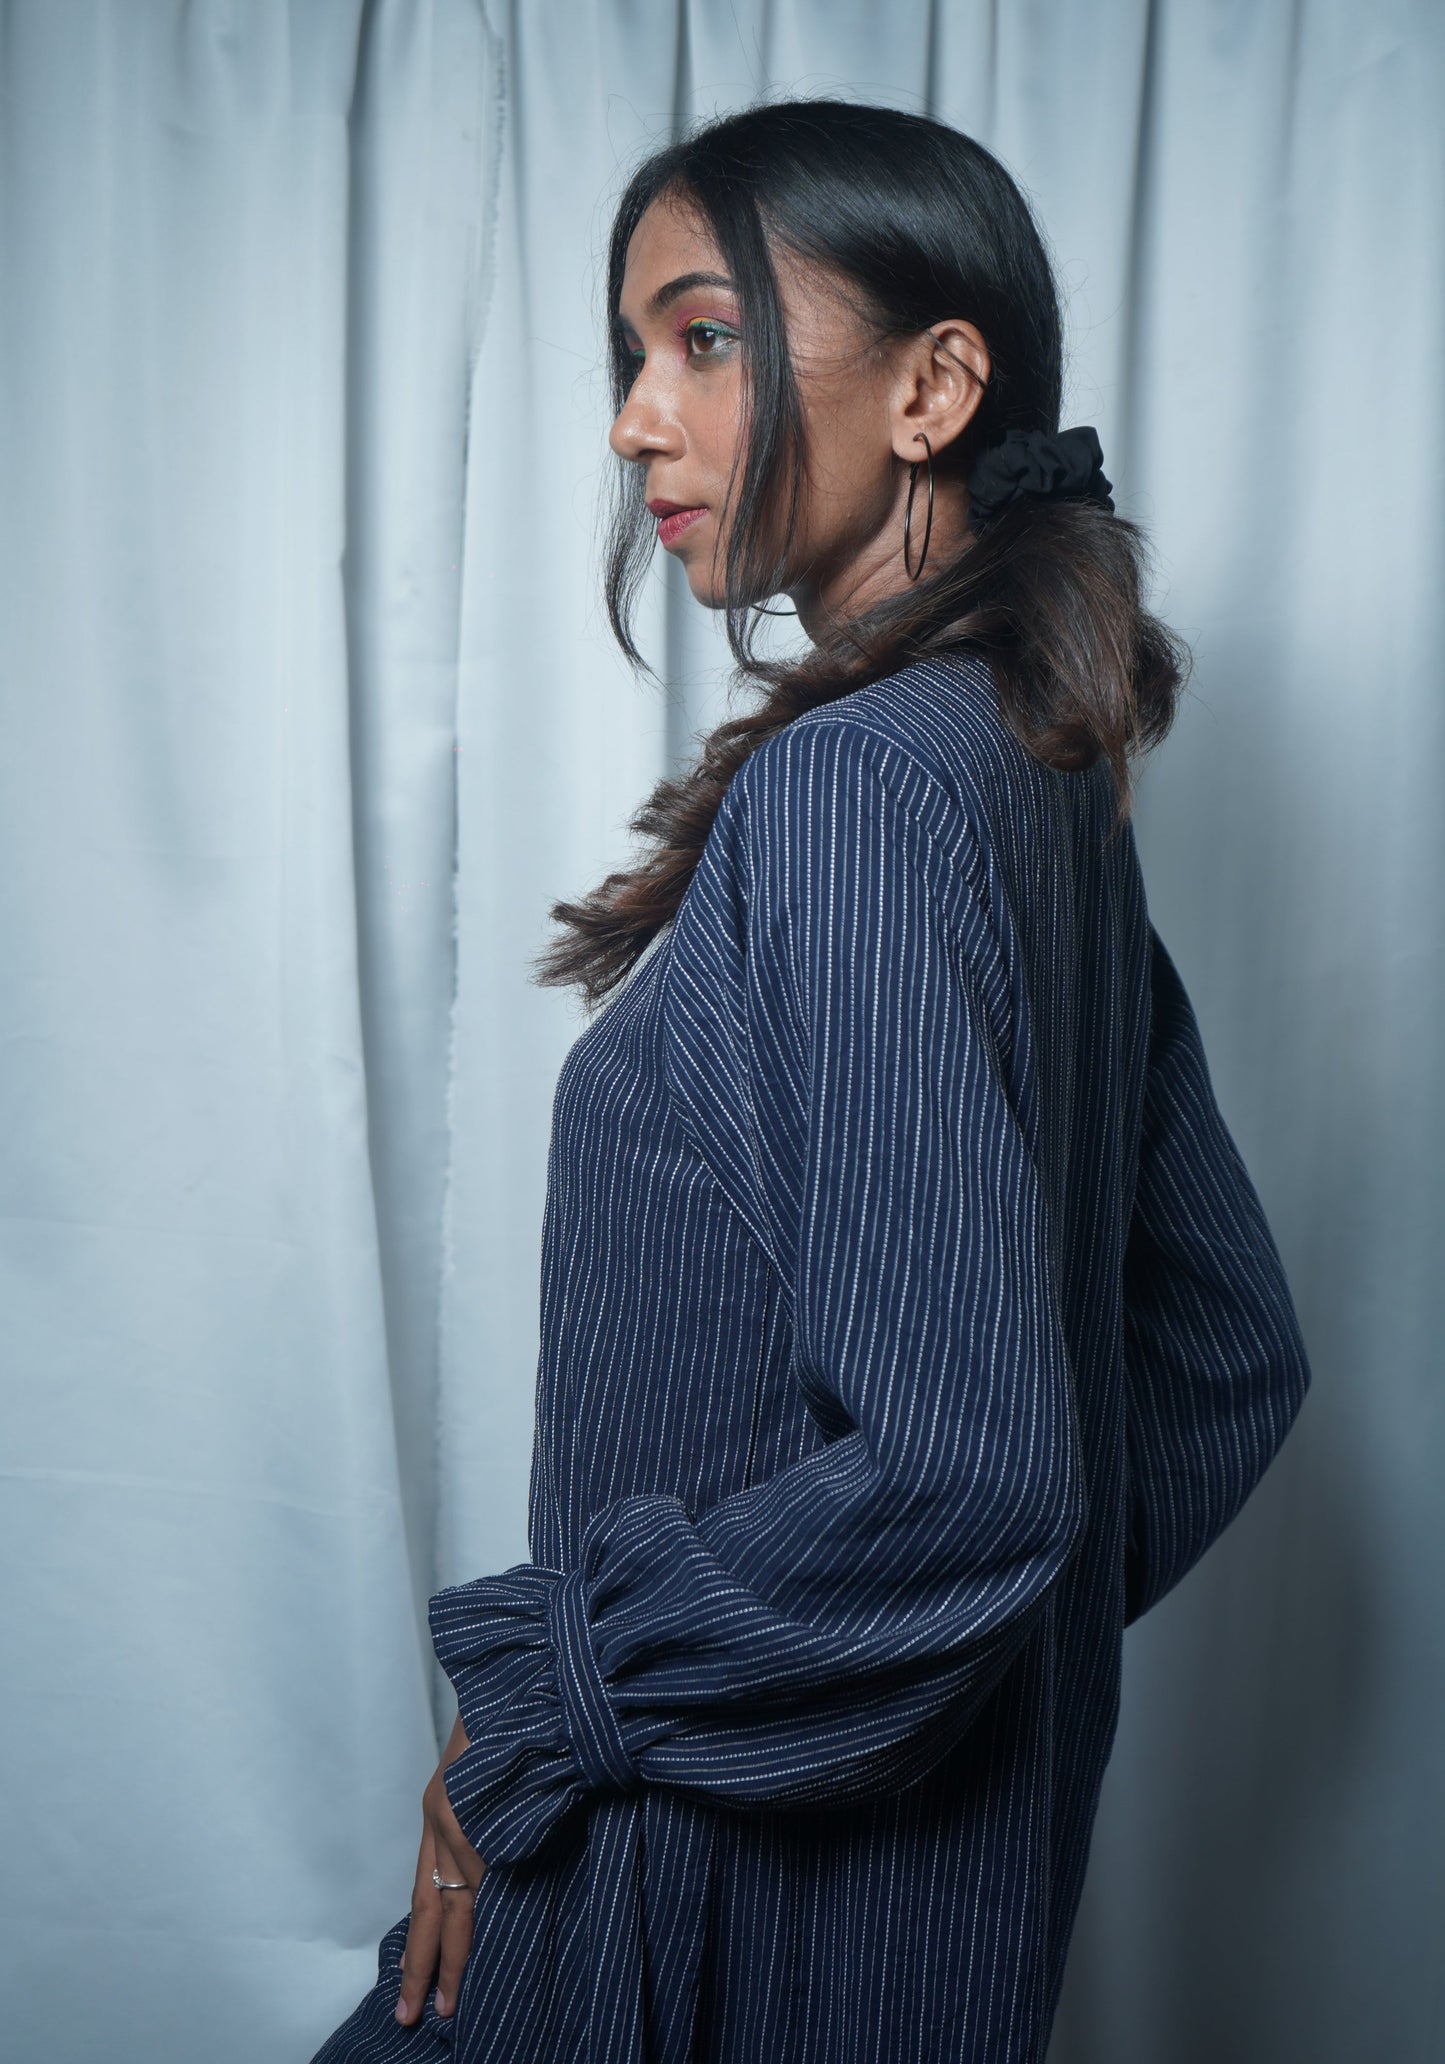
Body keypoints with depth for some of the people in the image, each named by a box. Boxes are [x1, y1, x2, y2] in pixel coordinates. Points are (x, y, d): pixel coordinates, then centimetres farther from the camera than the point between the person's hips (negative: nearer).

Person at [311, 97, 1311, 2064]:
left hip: (768, 1896, -8)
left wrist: (539, 1709, -17)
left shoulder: (857, 787, -23)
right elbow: (1231, 1358, 10)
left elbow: (952, 1465, -30)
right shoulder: (1049, 780, 4)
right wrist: (1033, 1618, 13)